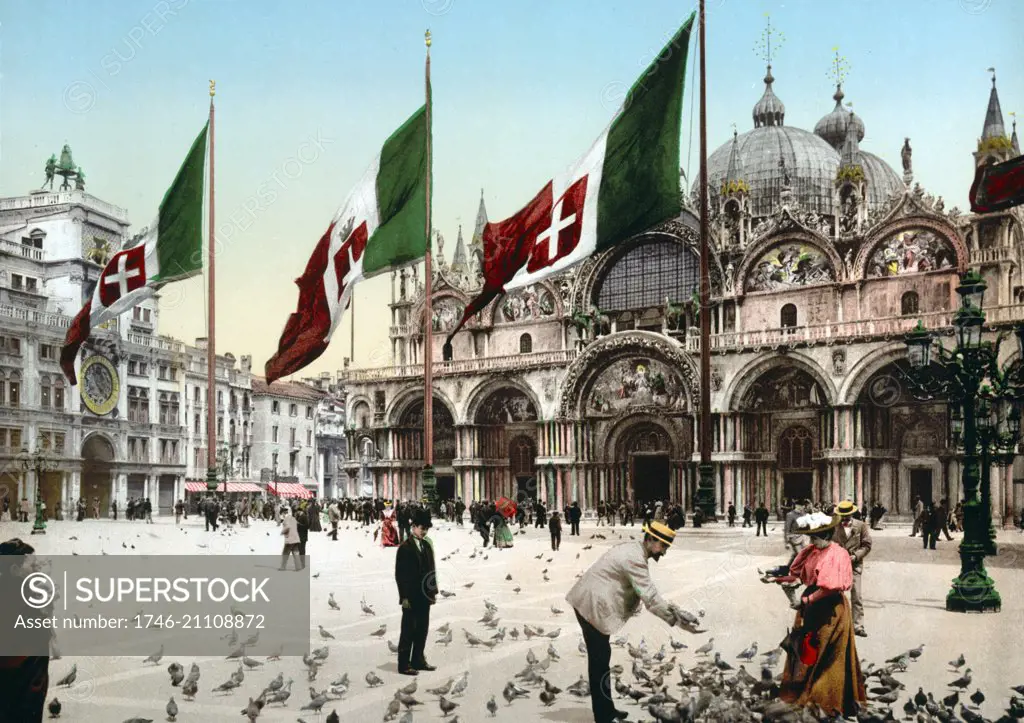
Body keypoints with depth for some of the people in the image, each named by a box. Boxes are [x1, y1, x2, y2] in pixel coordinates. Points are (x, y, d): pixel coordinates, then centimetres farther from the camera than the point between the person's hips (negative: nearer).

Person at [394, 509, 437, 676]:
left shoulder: (427, 545, 10)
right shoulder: (405, 548, -9)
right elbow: (400, 574, -11)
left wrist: (433, 591, 10)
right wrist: (404, 597, -14)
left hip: (425, 596, 7)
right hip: (411, 597, -7)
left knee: (422, 629, 12)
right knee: (408, 631, -1)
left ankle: (418, 660, 22)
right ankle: (404, 664, 5)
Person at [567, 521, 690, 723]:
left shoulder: (635, 551, 11)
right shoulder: (634, 558, -21)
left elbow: (648, 590, 15)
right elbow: (649, 596, -22)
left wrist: (670, 608, 5)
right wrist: (673, 619, -16)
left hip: (592, 602, 11)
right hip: (593, 605, -11)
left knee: (600, 658, 17)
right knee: (600, 660, -3)